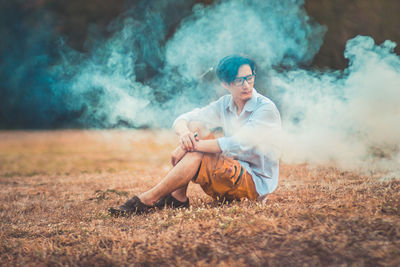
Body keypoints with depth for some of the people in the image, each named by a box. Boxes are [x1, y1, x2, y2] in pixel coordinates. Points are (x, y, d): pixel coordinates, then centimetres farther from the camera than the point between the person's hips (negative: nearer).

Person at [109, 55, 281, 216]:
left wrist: (193, 146, -26)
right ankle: (178, 197, -16)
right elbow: (181, 120, 1)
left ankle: (147, 201, -21)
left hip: (257, 183, -7)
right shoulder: (225, 104, 6)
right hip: (232, 170, 7)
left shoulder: (266, 109, -14)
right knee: (195, 126, -9)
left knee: (195, 157, -28)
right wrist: (184, 134, -25)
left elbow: (237, 145, -27)